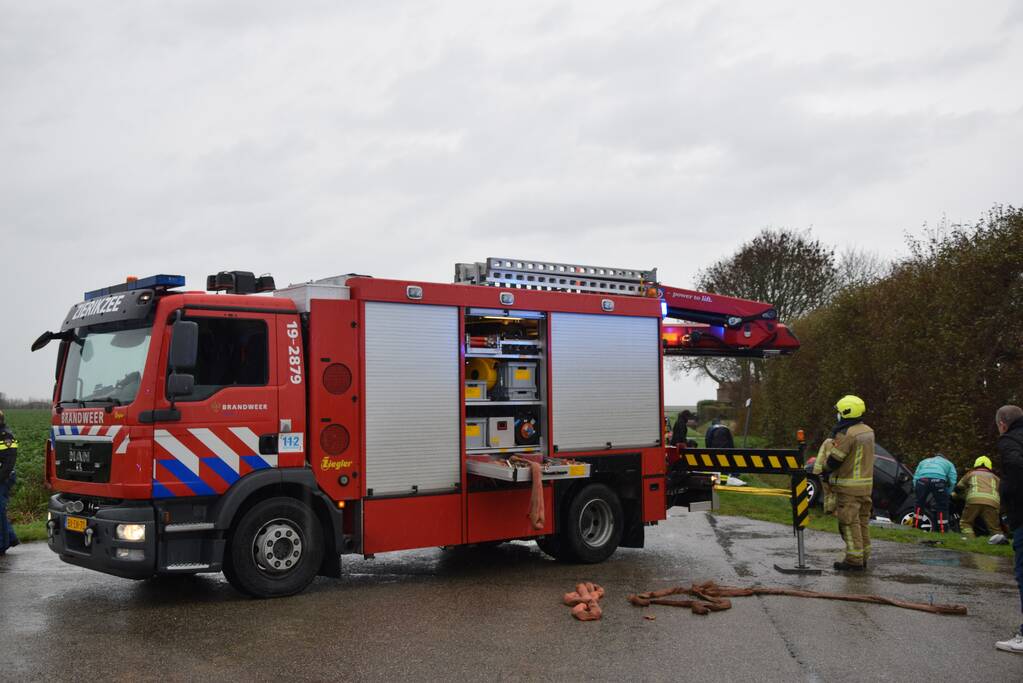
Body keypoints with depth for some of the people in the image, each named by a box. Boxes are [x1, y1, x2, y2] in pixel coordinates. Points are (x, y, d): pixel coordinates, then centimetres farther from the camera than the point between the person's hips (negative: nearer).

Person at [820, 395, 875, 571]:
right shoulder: (868, 431, 9)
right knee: (862, 521, 15)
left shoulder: (846, 434, -19)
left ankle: (854, 560, 0)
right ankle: (863, 557, 22)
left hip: (848, 487, -9)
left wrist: (824, 470, 3)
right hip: (866, 484, 9)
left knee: (850, 523, -2)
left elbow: (834, 460, -16)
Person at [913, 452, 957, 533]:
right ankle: (943, 530, 9)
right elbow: (952, 481, 18)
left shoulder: (924, 461, 40)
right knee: (942, 506, 10)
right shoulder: (948, 463, 35)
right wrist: (947, 494, 27)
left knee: (919, 503, 18)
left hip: (922, 480, 2)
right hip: (938, 480, -2)